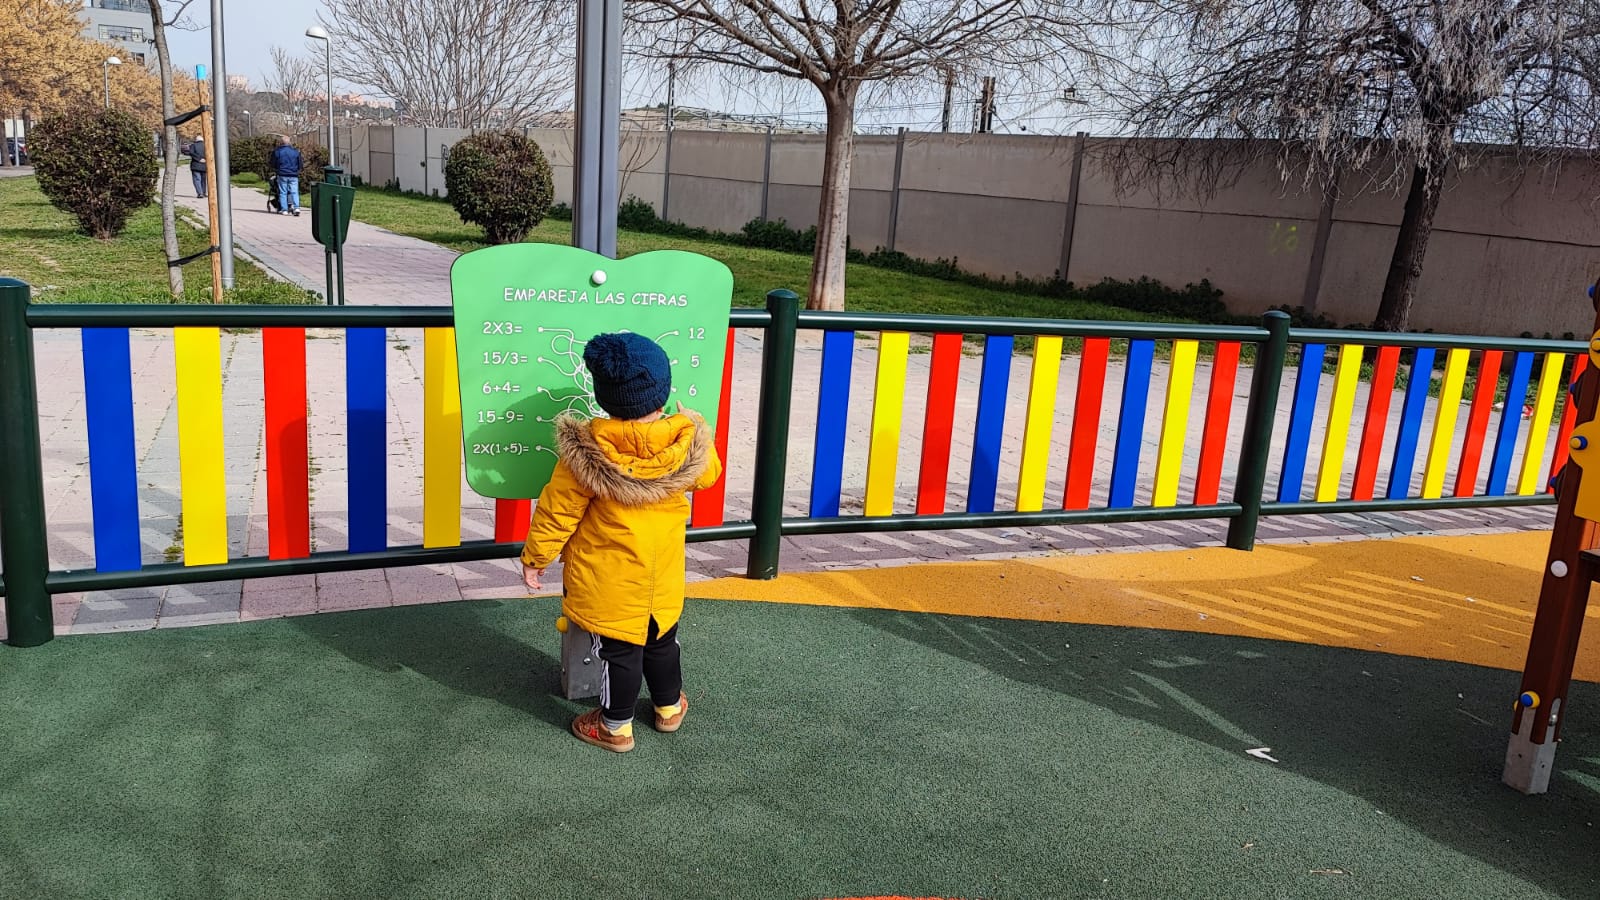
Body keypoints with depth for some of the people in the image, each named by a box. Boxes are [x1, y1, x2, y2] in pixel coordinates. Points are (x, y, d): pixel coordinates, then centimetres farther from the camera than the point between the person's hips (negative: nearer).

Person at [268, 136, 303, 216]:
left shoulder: (277, 151, 0)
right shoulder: (296, 151, 4)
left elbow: (272, 164, 4)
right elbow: (300, 165, 8)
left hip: (282, 175, -1)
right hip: (293, 175, 1)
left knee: (283, 192, 5)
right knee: (294, 192, 0)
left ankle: (284, 209, 3)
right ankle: (296, 207, -15)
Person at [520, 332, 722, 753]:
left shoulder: (588, 450, -24)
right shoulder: (687, 442, -16)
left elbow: (558, 510, -14)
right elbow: (708, 475, 7)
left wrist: (535, 556, 0)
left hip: (609, 580, -3)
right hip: (663, 576, 3)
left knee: (619, 650, 11)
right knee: (662, 640, 23)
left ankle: (616, 727, 28)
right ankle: (669, 706, 42)